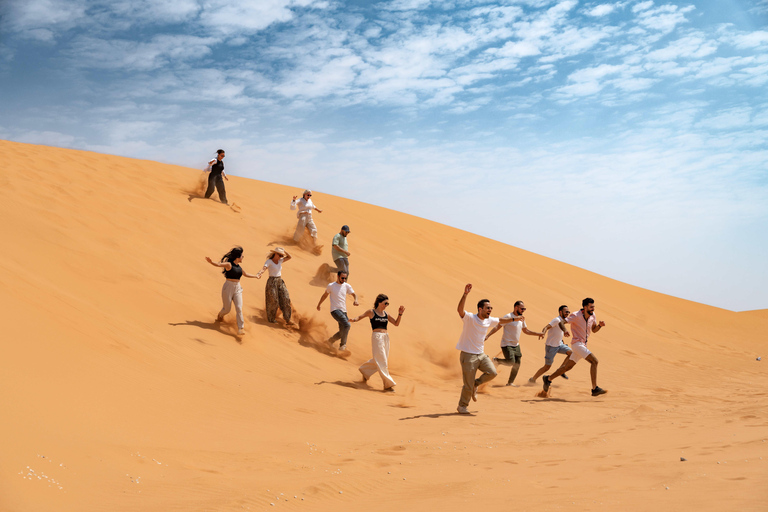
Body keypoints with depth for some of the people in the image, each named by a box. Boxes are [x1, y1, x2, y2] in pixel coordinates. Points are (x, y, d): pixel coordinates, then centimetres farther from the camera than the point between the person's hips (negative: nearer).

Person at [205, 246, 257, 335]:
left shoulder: (239, 267, 13)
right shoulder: (229, 264, -9)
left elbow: (246, 274, 31)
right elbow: (219, 264, -24)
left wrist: (256, 276, 44)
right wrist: (211, 262, -45)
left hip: (237, 288, 5)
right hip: (228, 288, -5)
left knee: (239, 308, -10)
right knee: (227, 309, 5)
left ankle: (240, 328, -12)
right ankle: (220, 316, 41)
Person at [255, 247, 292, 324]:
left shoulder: (279, 261, 11)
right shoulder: (268, 261, -10)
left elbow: (289, 257, 14)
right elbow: (263, 269, -27)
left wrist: (284, 250, -3)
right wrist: (258, 274, -47)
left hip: (280, 282, 6)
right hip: (272, 282, -6)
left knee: (286, 299, -4)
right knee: (273, 301, 0)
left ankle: (287, 320, -2)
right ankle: (271, 318, 21)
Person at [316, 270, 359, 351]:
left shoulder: (347, 286, 8)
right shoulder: (331, 286, -1)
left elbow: (354, 294, 8)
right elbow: (325, 295, 14)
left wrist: (355, 300, -15)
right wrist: (319, 304, 24)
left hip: (343, 311, 6)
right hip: (335, 310, -5)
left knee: (343, 332, 7)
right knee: (347, 325, -25)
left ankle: (331, 340, 32)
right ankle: (343, 344, -14)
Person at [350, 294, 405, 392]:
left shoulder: (386, 314, 14)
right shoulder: (371, 312, 1)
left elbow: (396, 323, 15)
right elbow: (360, 317, 7)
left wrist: (400, 314, 1)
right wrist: (354, 319, -13)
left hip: (386, 337, 6)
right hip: (376, 336, -6)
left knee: (378, 360, 15)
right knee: (381, 361, -7)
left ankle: (364, 371, 41)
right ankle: (388, 384, -6)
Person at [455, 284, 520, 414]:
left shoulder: (489, 320, 5)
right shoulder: (469, 318, -16)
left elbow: (500, 321, 27)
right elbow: (460, 309, -35)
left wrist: (514, 319, 32)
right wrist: (465, 294, -46)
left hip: (481, 354, 6)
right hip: (468, 355, -6)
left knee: (492, 372, -15)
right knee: (468, 385, -3)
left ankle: (475, 384, 12)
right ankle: (462, 406, 20)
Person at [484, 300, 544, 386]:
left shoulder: (522, 318, 9)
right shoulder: (508, 317, -15)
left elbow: (526, 330, 23)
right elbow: (497, 327, -17)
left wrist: (538, 334, 16)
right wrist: (487, 336, -27)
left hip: (516, 345, 8)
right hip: (507, 345, -8)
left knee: (517, 365, 8)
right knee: (511, 362, -19)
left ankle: (510, 382, 22)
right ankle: (497, 360, 9)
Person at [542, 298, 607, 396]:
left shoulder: (592, 316, 6)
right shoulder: (576, 316, -15)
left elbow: (594, 330, 19)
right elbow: (561, 322, -19)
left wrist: (600, 325, -3)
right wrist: (564, 330, -40)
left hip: (583, 345, 8)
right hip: (577, 343, -8)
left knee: (568, 366, 14)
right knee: (594, 361, -19)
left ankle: (548, 379, 29)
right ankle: (595, 389, -17)